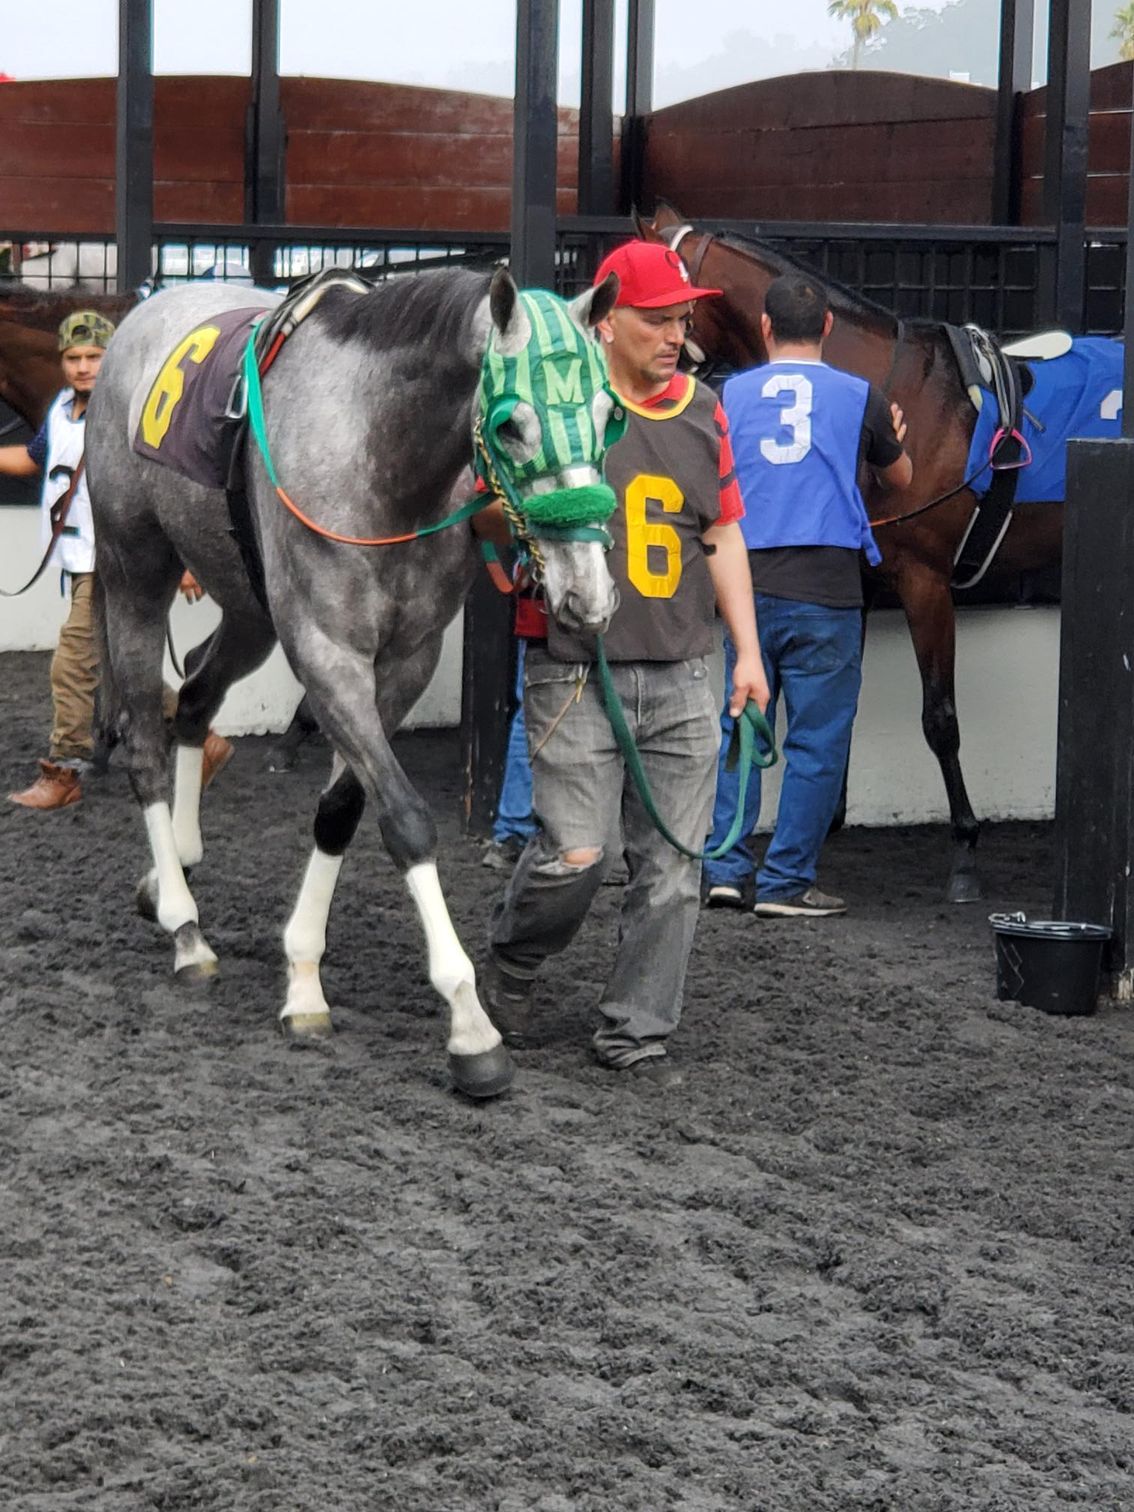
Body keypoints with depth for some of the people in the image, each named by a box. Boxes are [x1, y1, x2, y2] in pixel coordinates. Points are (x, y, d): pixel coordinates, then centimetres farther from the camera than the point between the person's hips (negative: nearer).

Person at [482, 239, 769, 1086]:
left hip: (681, 681, 5)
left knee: (673, 867, 3)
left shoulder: (702, 410, 12)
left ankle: (636, 1033, 14)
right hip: (576, 676, -5)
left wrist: (748, 653, 12)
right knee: (574, 855, -10)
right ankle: (513, 967, 20)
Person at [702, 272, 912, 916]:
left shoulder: (730, 394, 5)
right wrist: (893, 438, 40)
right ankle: (786, 881, 3)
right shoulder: (860, 396, 3)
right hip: (827, 590, -2)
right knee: (817, 740, 3)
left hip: (743, 582, 2)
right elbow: (901, 478, 19)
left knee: (735, 730, 12)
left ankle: (725, 867, 9)